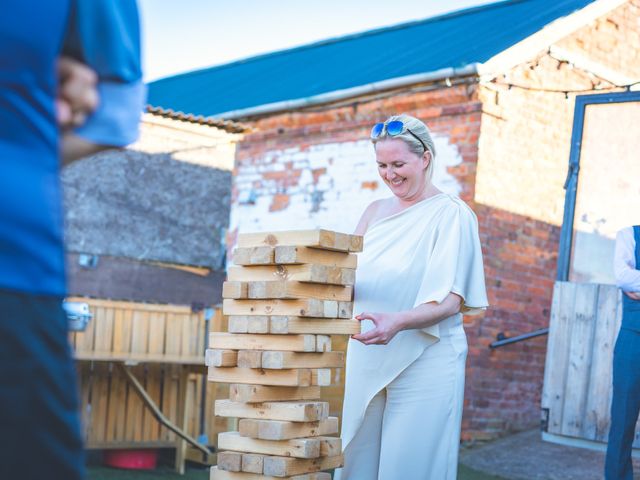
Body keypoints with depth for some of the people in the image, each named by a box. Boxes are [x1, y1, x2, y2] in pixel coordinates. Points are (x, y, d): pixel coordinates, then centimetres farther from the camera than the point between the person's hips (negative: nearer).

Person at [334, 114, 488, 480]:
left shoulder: (452, 214, -6)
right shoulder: (376, 212, 13)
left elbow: (450, 301, -14)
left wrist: (399, 322, -30)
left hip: (424, 362, -6)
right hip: (367, 356, 6)